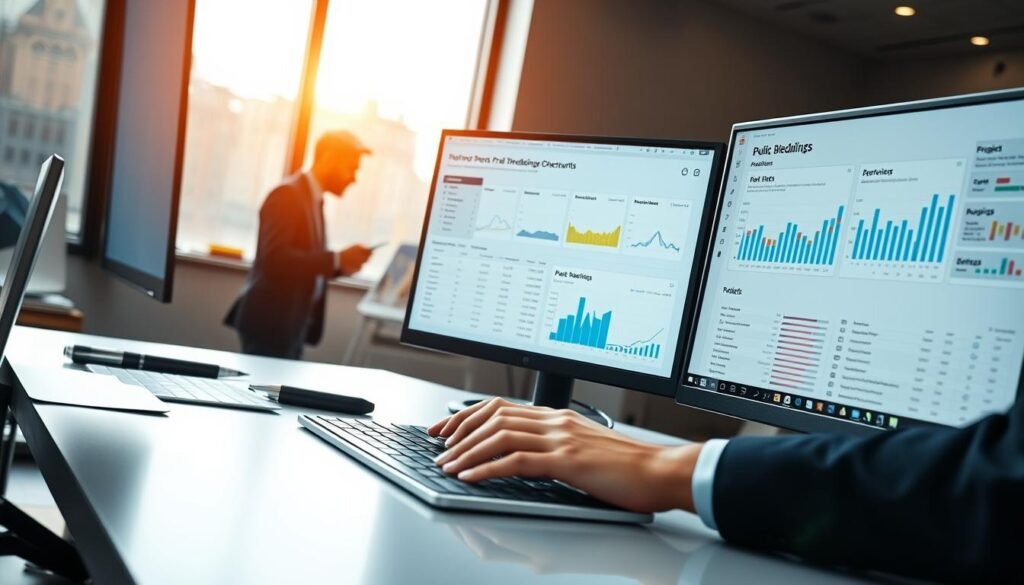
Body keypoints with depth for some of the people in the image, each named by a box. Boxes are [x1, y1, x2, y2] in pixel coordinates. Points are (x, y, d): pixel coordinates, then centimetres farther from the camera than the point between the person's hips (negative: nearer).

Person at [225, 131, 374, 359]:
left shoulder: (313, 198, 14)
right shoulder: (287, 194, -14)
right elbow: (274, 258, -25)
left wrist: (341, 263, 0)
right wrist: (336, 259, -24)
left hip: (292, 325, 10)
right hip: (271, 324, -10)